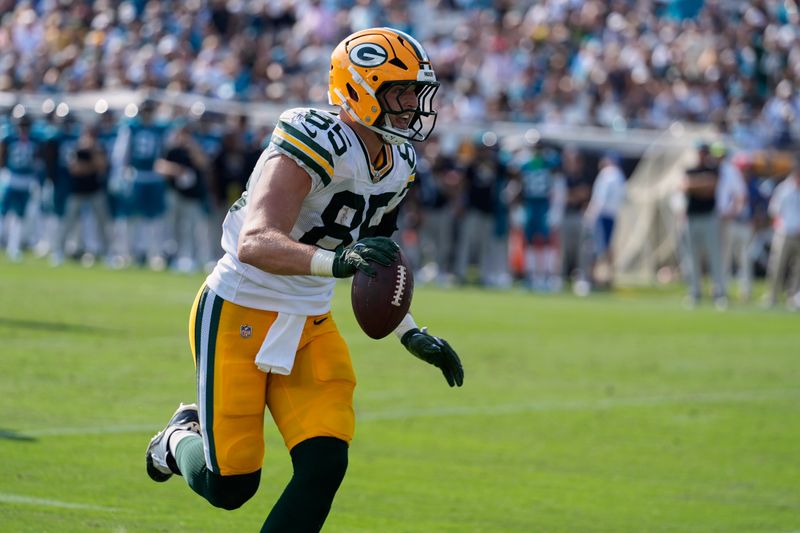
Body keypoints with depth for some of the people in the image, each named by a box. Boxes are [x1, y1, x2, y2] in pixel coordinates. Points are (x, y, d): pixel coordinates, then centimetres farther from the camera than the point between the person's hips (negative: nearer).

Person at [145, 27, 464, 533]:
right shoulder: (318, 142, -25)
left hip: (310, 325, 7)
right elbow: (255, 245, -36)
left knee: (324, 466, -10)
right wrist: (335, 260, -52)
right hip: (240, 314, -7)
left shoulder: (399, 165, 3)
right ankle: (183, 438, 34)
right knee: (229, 485, -1)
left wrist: (411, 334, 16)